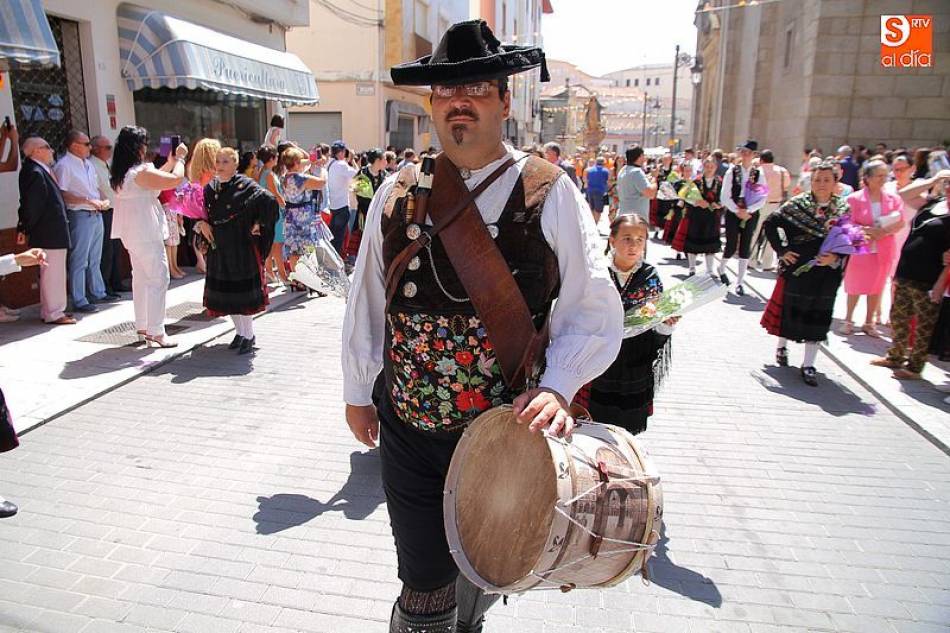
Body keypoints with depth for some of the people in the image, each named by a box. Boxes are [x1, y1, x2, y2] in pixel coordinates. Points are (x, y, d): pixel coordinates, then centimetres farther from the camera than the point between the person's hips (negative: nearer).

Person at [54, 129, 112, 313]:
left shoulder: (87, 164, 14)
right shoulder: (63, 165, -11)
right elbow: (62, 194, -18)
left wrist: (103, 200, 3)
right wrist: (88, 201, -21)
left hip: (96, 214, 8)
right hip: (80, 216, -8)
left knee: (95, 258, 17)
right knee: (79, 260, -4)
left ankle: (98, 293, 28)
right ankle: (79, 301, 1)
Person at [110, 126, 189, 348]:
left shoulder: (121, 173, 10)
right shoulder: (140, 172, -18)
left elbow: (153, 179, 20)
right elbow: (176, 179, -17)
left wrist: (170, 161, 20)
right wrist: (179, 158, -1)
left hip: (132, 234, 10)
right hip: (147, 235, -10)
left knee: (141, 279, 16)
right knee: (158, 280, -5)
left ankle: (142, 328, 24)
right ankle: (156, 332, -5)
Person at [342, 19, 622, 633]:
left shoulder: (550, 193, -9)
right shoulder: (398, 192, -1)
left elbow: (595, 312, -7)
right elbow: (366, 301, 8)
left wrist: (555, 387, -22)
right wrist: (358, 391, 13)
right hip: (407, 428, 1)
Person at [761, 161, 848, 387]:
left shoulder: (843, 209, 2)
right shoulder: (797, 204, -4)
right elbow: (770, 224, -3)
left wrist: (835, 257, -14)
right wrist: (781, 250, -8)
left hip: (826, 273, 2)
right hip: (796, 269, -2)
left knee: (818, 316, 5)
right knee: (789, 309, 9)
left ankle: (808, 365, 14)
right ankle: (781, 347, 36)